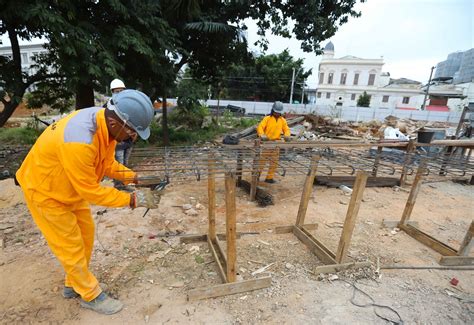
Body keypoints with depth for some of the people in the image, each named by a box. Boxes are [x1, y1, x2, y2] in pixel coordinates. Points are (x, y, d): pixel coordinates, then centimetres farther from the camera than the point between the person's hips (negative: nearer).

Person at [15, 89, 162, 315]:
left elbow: (107, 163, -1)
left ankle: (73, 285, 38)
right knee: (71, 245, 5)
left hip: (71, 186, 8)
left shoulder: (106, 123, -15)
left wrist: (134, 177, -12)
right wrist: (132, 199, -26)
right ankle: (91, 295, 26)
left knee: (85, 234, 16)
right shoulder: (78, 142, -41)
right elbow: (90, 191, -31)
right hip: (44, 190, -8)